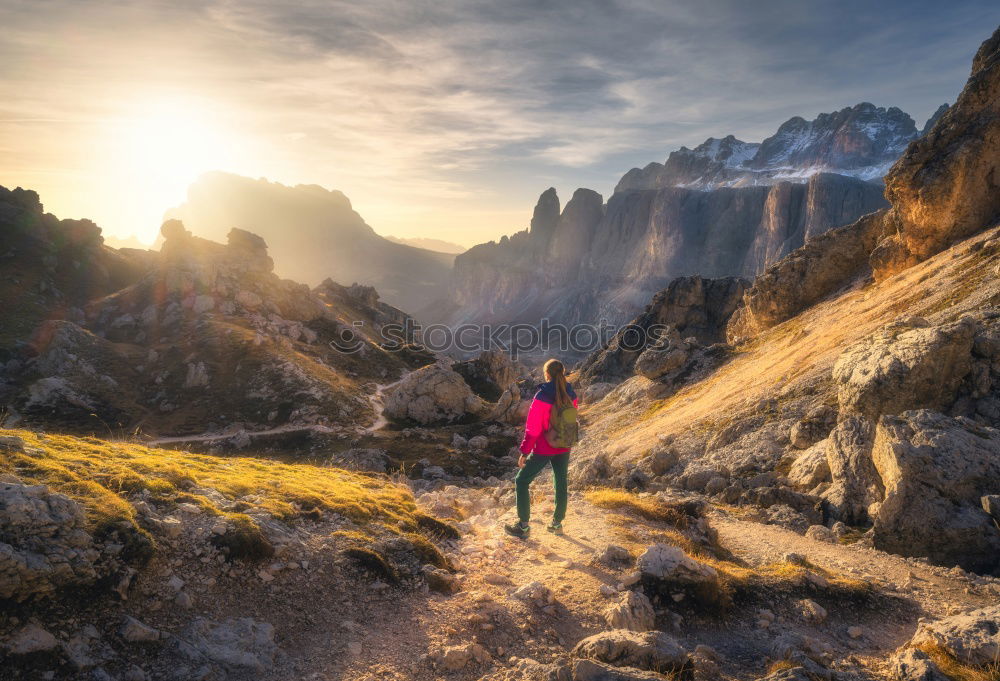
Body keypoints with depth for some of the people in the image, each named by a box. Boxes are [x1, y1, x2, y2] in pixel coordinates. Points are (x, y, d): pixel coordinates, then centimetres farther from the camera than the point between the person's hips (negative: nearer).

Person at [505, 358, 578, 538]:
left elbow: (532, 428, -18)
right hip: (564, 449, 6)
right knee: (561, 484, 18)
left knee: (521, 481, 8)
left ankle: (523, 525, 10)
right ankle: (557, 523, 31)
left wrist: (524, 452, -10)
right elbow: (573, 422, 7)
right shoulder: (571, 395, -4)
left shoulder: (542, 396, -21)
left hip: (543, 449, -6)